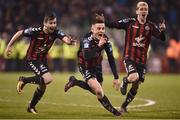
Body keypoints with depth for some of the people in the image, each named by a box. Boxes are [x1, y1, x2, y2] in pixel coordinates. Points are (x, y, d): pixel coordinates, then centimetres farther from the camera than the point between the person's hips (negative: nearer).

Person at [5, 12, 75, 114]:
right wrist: (9, 46, -6)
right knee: (48, 79, -24)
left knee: (43, 85, 14)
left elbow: (65, 38, -30)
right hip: (32, 58, -6)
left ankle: (31, 107, 35)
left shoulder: (56, 32, -13)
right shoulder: (35, 31, -24)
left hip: (43, 59, 6)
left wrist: (70, 41, -54)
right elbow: (19, 33, -12)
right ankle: (23, 80, -5)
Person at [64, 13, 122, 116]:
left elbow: (111, 59, -10)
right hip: (85, 66, -6)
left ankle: (74, 81, 37)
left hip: (97, 66, 6)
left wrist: (116, 78, -13)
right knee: (99, 91, -22)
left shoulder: (106, 40, -16)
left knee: (97, 91, 19)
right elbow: (86, 56, -46)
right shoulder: (87, 39, -30)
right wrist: (98, 46, -51)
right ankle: (112, 110, -3)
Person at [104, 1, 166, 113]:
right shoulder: (129, 22, -4)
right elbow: (114, 24, -5)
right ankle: (124, 81, 8)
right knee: (134, 77, -29)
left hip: (142, 60, 3)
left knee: (136, 86, 7)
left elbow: (161, 38, -9)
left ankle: (124, 106, 30)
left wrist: (162, 30, -31)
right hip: (129, 57, -3)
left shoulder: (150, 26, 0)